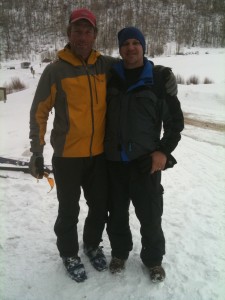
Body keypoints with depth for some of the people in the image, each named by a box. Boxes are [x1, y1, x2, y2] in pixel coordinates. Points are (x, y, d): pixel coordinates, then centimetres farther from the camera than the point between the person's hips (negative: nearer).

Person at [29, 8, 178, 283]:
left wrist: (165, 76, 0)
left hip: (99, 154, 4)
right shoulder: (55, 71, -8)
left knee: (100, 206, 16)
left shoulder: (107, 66, 1)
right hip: (67, 156, -3)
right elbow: (39, 112, -3)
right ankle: (69, 254, 36)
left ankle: (92, 245, 44)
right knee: (69, 210, 11)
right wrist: (37, 151, -5)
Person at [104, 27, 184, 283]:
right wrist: (103, 147, 8)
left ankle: (153, 259, 30)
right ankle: (119, 252, 38)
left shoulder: (159, 79, -3)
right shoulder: (110, 78, 4)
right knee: (117, 214, 15)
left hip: (146, 161, -2)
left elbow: (175, 120, 1)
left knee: (150, 216, 5)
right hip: (114, 161, 3)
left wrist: (164, 151, -8)